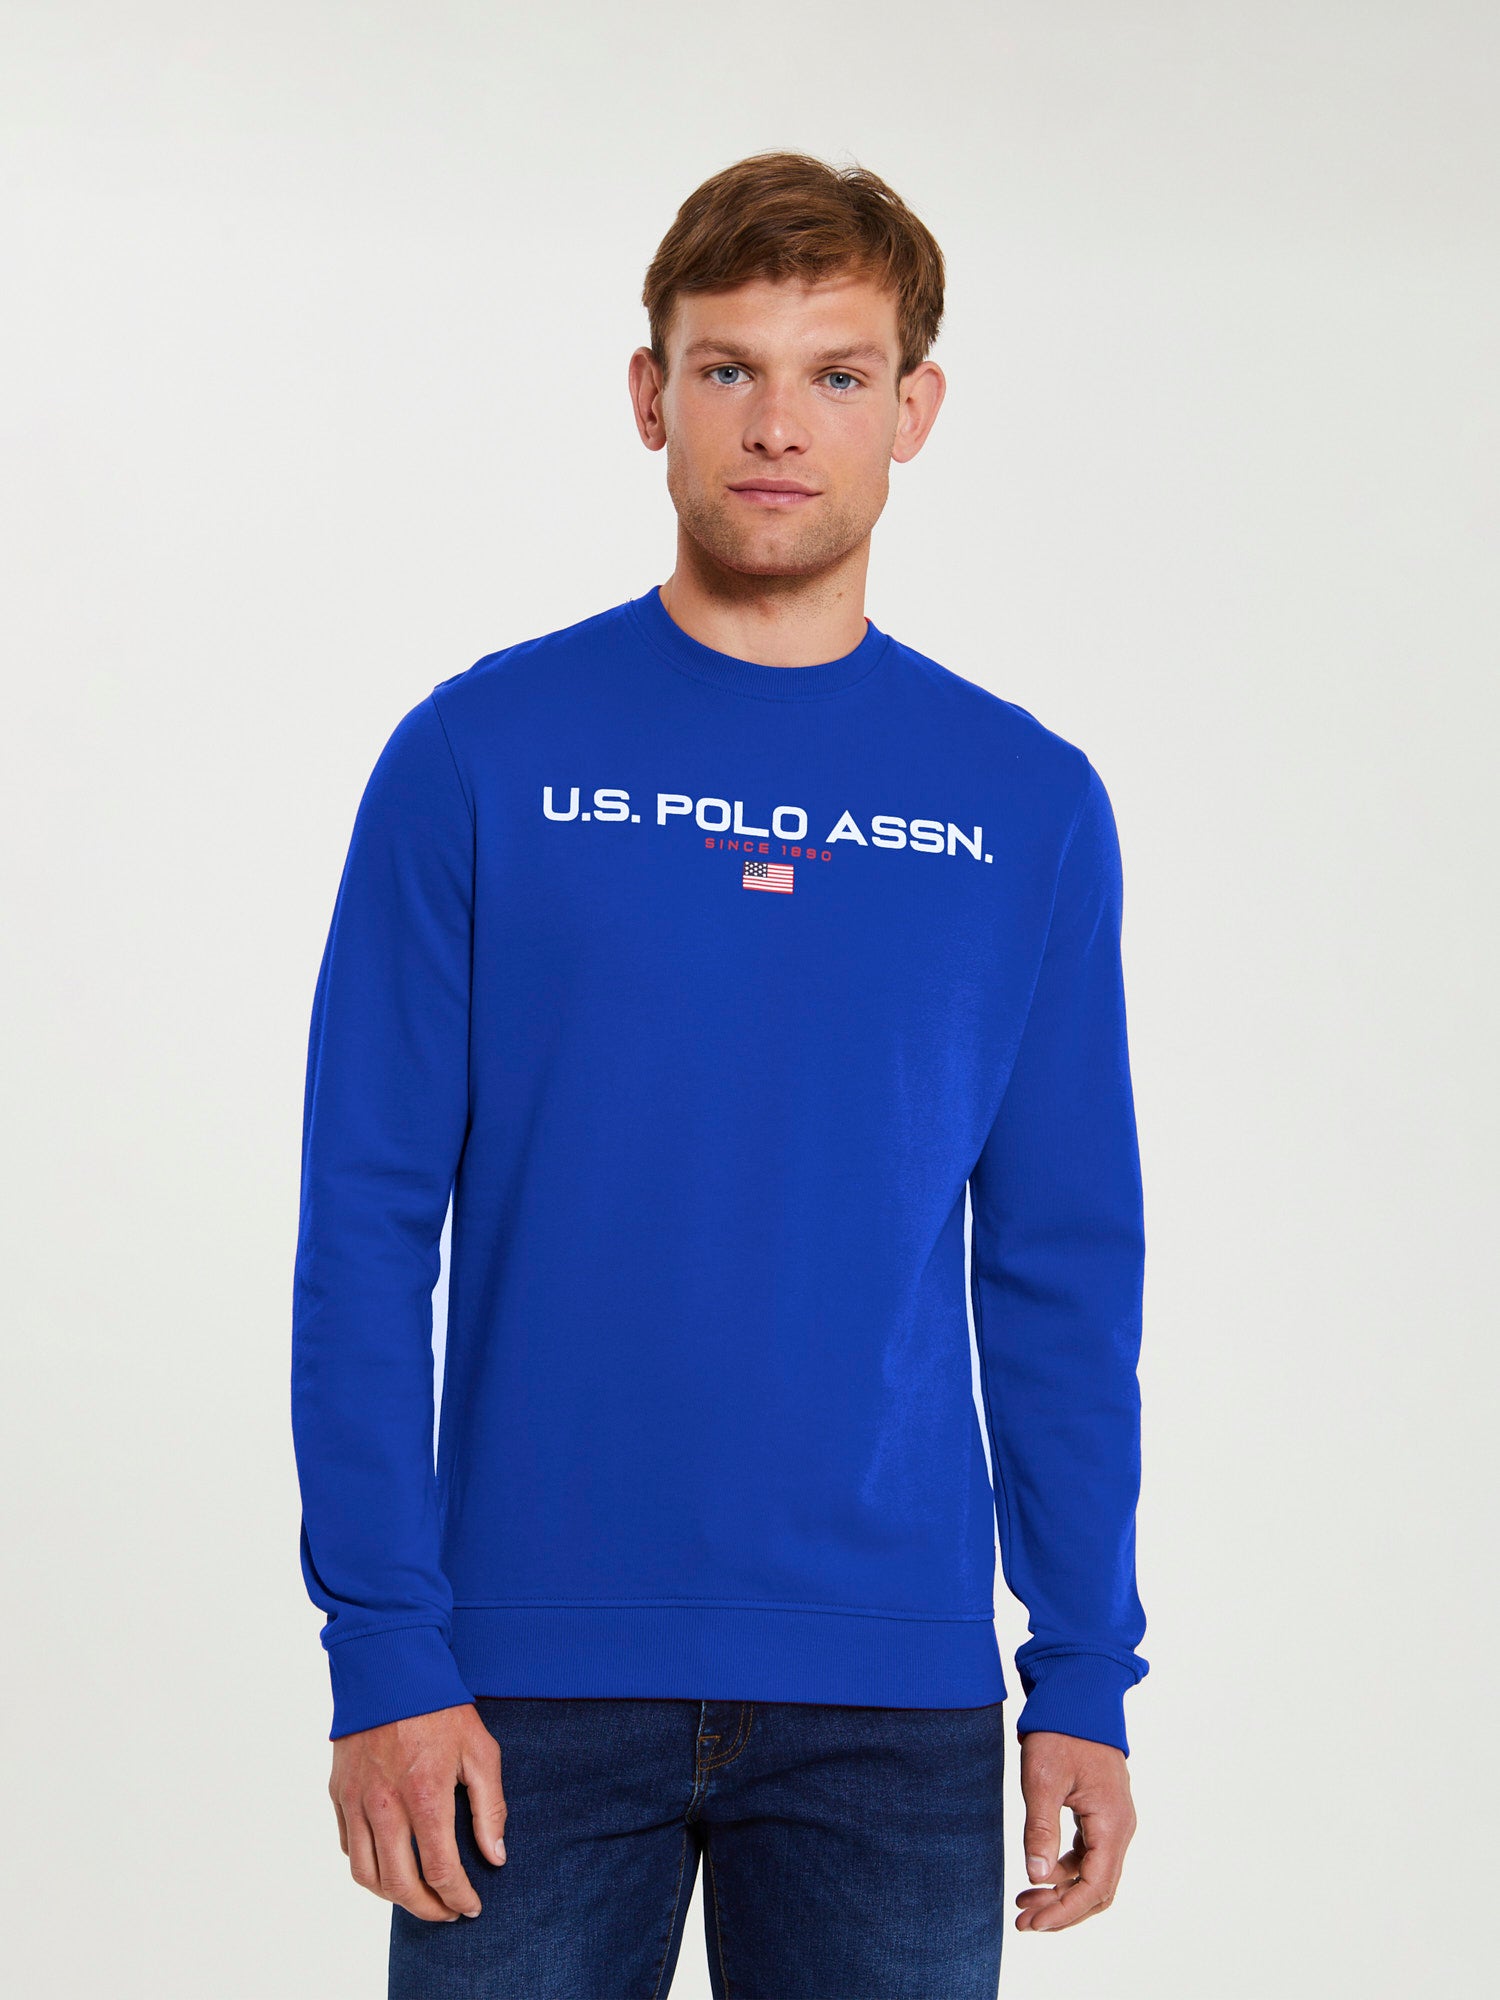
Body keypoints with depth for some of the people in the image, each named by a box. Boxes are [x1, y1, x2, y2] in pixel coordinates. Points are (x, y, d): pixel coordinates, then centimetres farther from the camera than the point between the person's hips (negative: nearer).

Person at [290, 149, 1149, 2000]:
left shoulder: (1026, 805, 5)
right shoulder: (482, 758, -1)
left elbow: (1062, 1271, 7)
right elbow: (366, 1225, -3)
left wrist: (1086, 1672, 2)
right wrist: (384, 1647, -9)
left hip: (895, 1703, 2)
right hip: (537, 1691, -1)